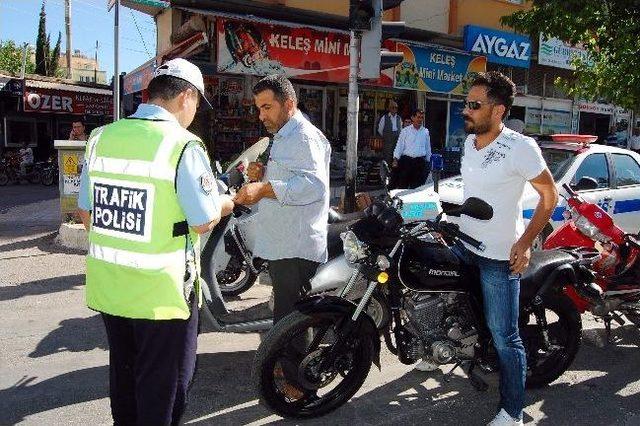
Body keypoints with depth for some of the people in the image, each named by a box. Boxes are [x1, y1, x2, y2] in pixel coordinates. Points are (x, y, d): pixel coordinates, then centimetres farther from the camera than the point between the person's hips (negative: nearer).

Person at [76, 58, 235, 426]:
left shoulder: (100, 137, 1)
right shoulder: (183, 146, -18)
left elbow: (86, 212, 8)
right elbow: (203, 222, -15)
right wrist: (224, 204, 6)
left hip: (107, 284, 7)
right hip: (162, 291, -6)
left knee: (123, 371, 25)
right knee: (164, 381, 12)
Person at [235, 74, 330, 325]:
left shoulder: (304, 136, -11)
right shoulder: (282, 137, 23)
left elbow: (314, 184, -27)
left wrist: (265, 189, -33)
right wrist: (262, 176, 11)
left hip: (296, 250, -11)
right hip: (280, 247, 11)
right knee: (284, 314, 19)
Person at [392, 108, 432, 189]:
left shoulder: (425, 132, 8)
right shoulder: (405, 131, 1)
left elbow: (428, 148, 15)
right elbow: (399, 146, -2)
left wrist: (427, 162, 16)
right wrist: (395, 160, -11)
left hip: (420, 162, 2)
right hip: (406, 160, -2)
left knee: (417, 186, 5)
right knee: (402, 185, -1)